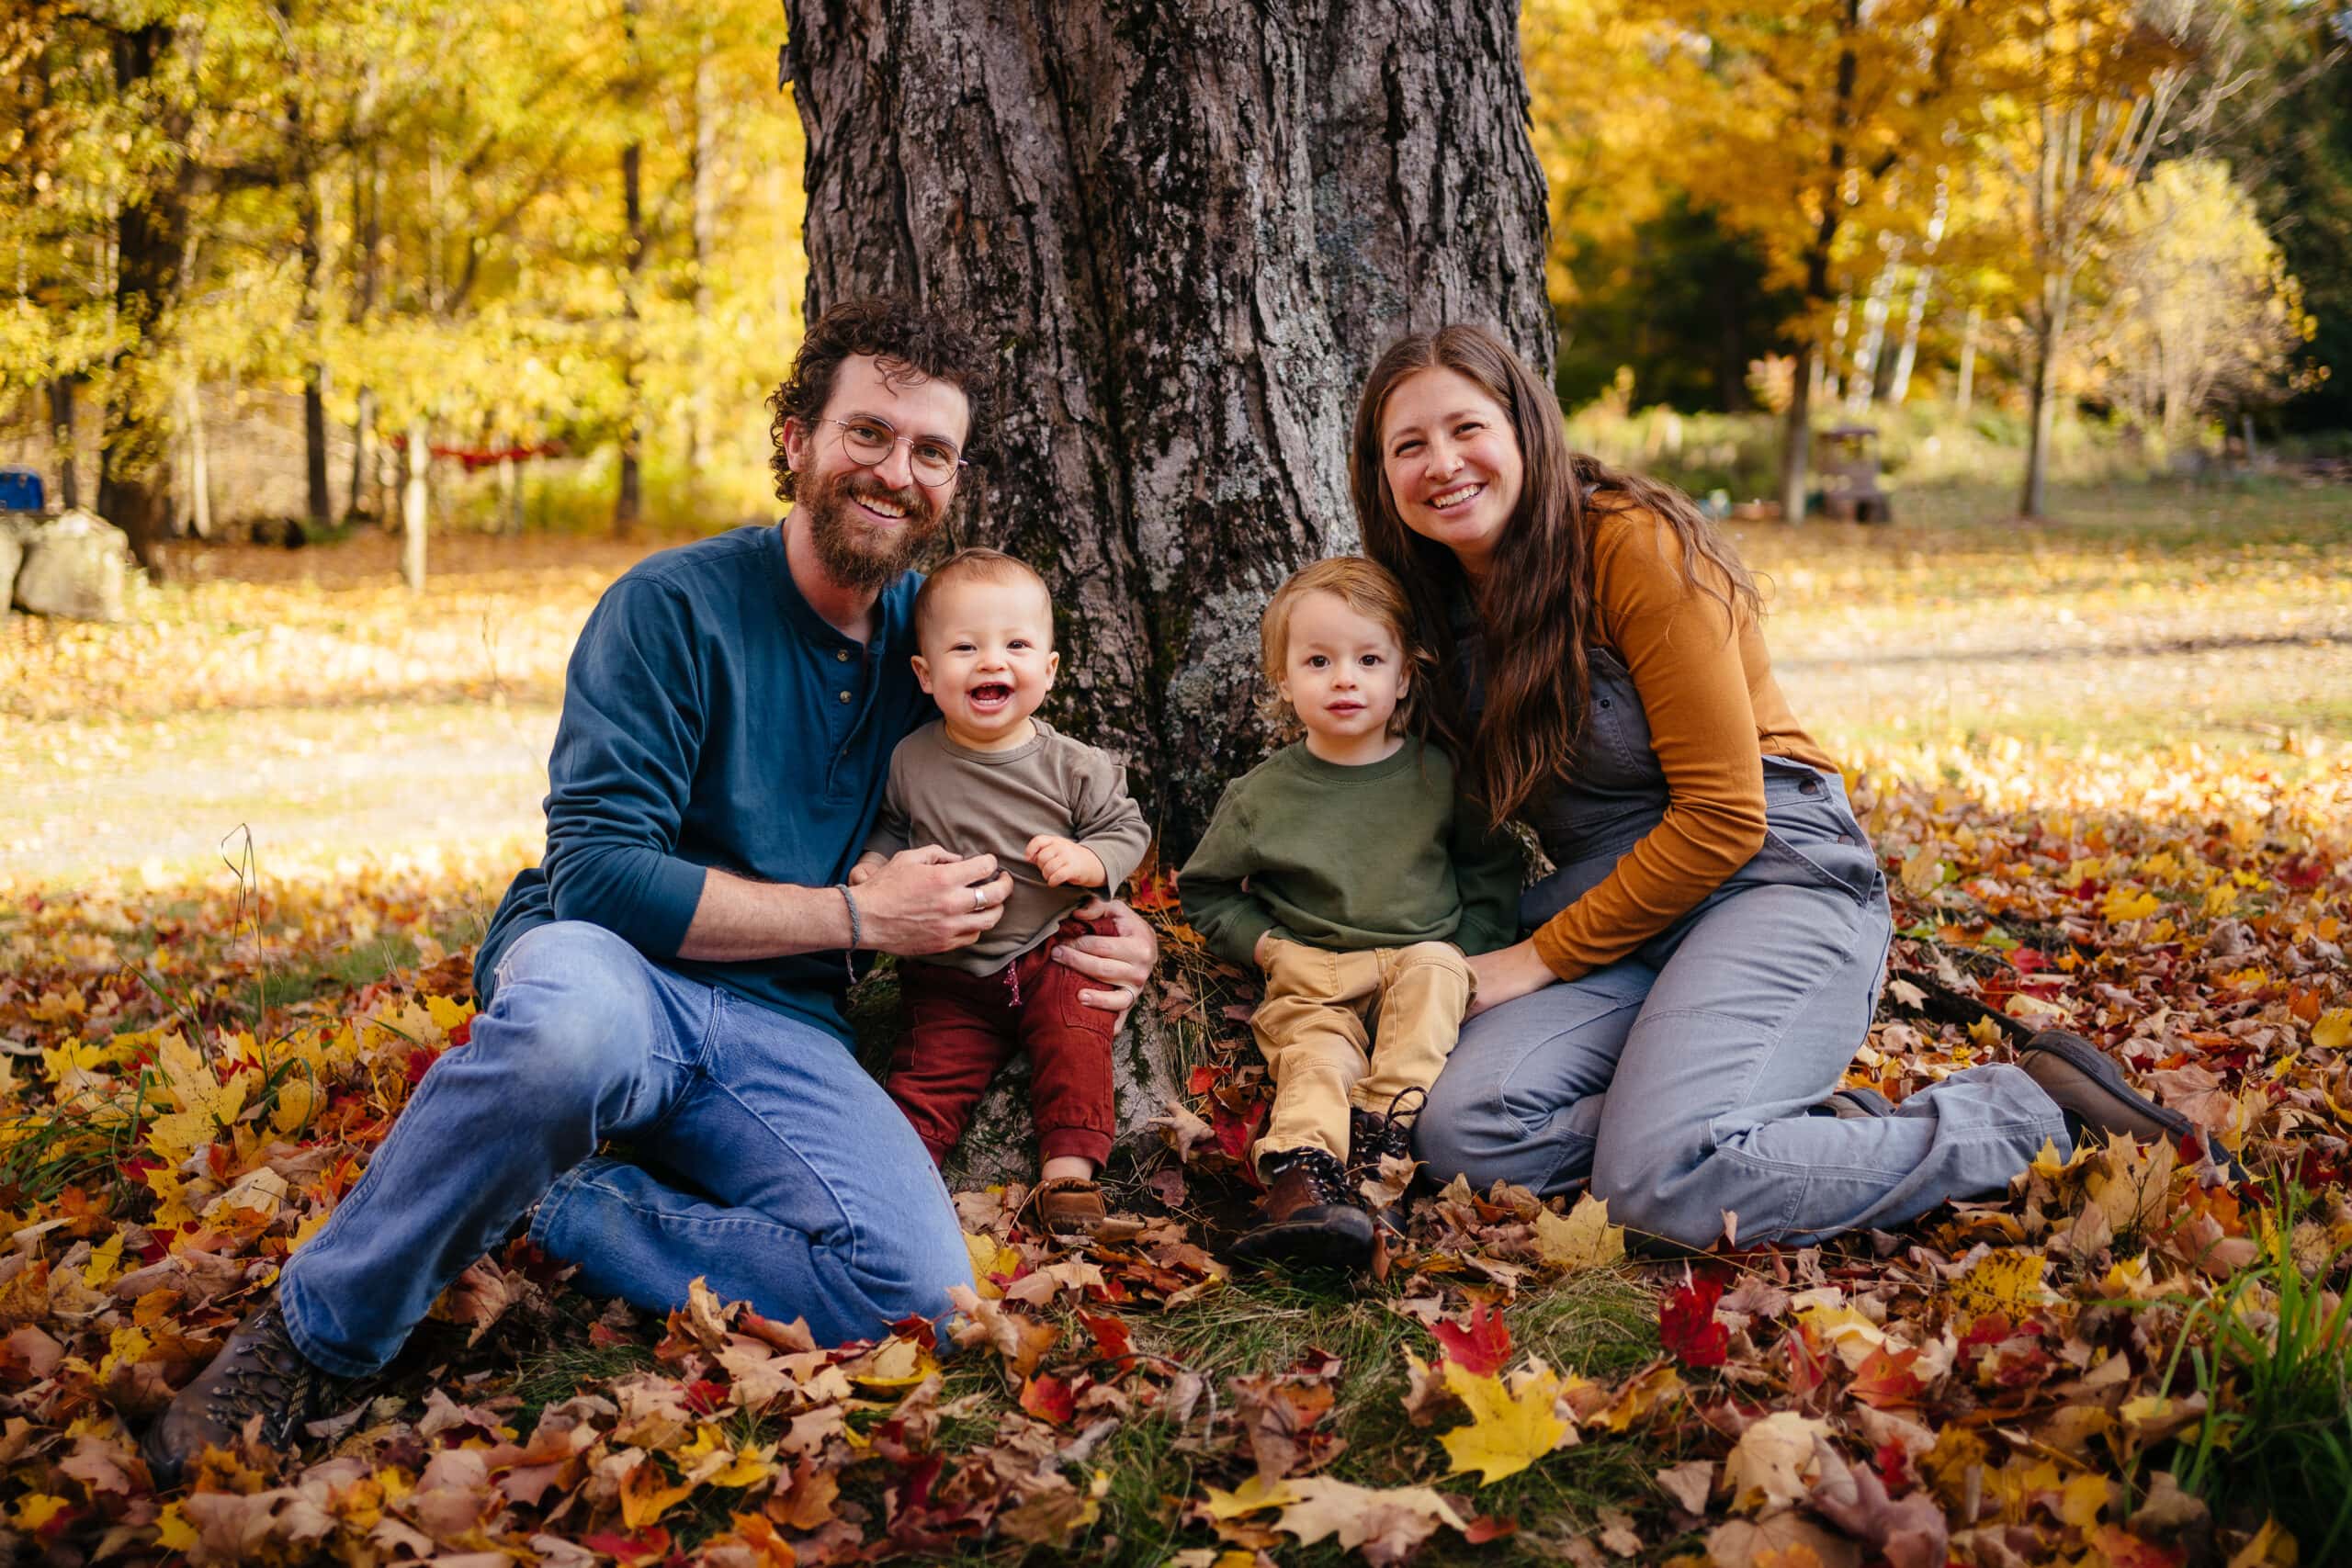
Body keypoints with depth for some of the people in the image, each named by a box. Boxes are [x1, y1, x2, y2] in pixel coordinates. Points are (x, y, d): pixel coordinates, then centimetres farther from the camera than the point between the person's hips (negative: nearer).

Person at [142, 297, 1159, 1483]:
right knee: (577, 1015, -43)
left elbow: (987, 852, 23)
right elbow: (601, 873, -17)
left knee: (921, 1291, -24)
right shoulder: (677, 606, -9)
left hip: (779, 1033, 5)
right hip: (611, 972, -4)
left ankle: (553, 1208, -10)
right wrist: (859, 916, -15)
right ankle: (315, 1334, -21)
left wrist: (1091, 934, 1)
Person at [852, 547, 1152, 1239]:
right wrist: (874, 865, -4)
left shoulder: (1072, 766, -7)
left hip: (1054, 953, -1)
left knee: (1074, 1045, -17)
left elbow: (1127, 829, 1)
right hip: (948, 973, 1)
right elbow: (893, 823, 15)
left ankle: (1069, 1168, -14)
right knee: (930, 1066, -7)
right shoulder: (909, 761, -4)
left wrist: (1083, 859, -18)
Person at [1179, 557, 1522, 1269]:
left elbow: (1495, 868, 18)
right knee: (1314, 1054, -28)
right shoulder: (1261, 794, 7)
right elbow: (1206, 892, 17)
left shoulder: (1436, 775, 7)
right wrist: (1266, 944, 1)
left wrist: (1467, 949, 3)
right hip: (1313, 982, 0)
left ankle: (1382, 1135, -42)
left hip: (1420, 962, 1)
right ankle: (1303, 1179, -51)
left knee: (1433, 968, -32)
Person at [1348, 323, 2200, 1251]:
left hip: (1771, 874, -6)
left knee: (1664, 1187, -30)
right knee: (1459, 1131, -21)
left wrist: (1543, 956, -11)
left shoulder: (1632, 545, -12)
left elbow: (1722, 818, -15)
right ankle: (1809, 1130, -10)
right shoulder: (1441, 607, 9)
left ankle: (2036, 1111, -10)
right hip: (1614, 912, 7)